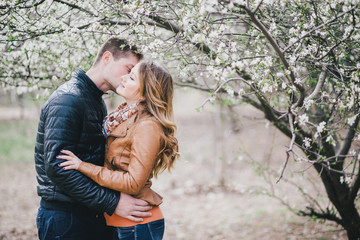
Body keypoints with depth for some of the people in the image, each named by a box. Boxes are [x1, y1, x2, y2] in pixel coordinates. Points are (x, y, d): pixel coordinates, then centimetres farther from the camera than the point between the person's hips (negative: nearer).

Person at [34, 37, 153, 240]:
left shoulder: (97, 102, 16)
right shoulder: (68, 99, -16)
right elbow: (56, 166, -25)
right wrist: (112, 202, -25)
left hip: (95, 214, 9)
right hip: (65, 218, -9)